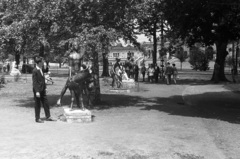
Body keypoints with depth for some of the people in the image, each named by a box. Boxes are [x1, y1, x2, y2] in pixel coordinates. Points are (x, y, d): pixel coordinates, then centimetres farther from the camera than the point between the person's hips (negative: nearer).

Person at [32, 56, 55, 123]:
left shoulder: (41, 70, 9)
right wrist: (37, 91, -20)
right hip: (37, 90, -8)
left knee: (46, 103, 10)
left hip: (42, 90, 8)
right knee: (38, 104, 2)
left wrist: (45, 88, 16)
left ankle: (48, 117, 19)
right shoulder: (35, 71, -16)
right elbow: (34, 82, -17)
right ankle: (37, 118, 13)